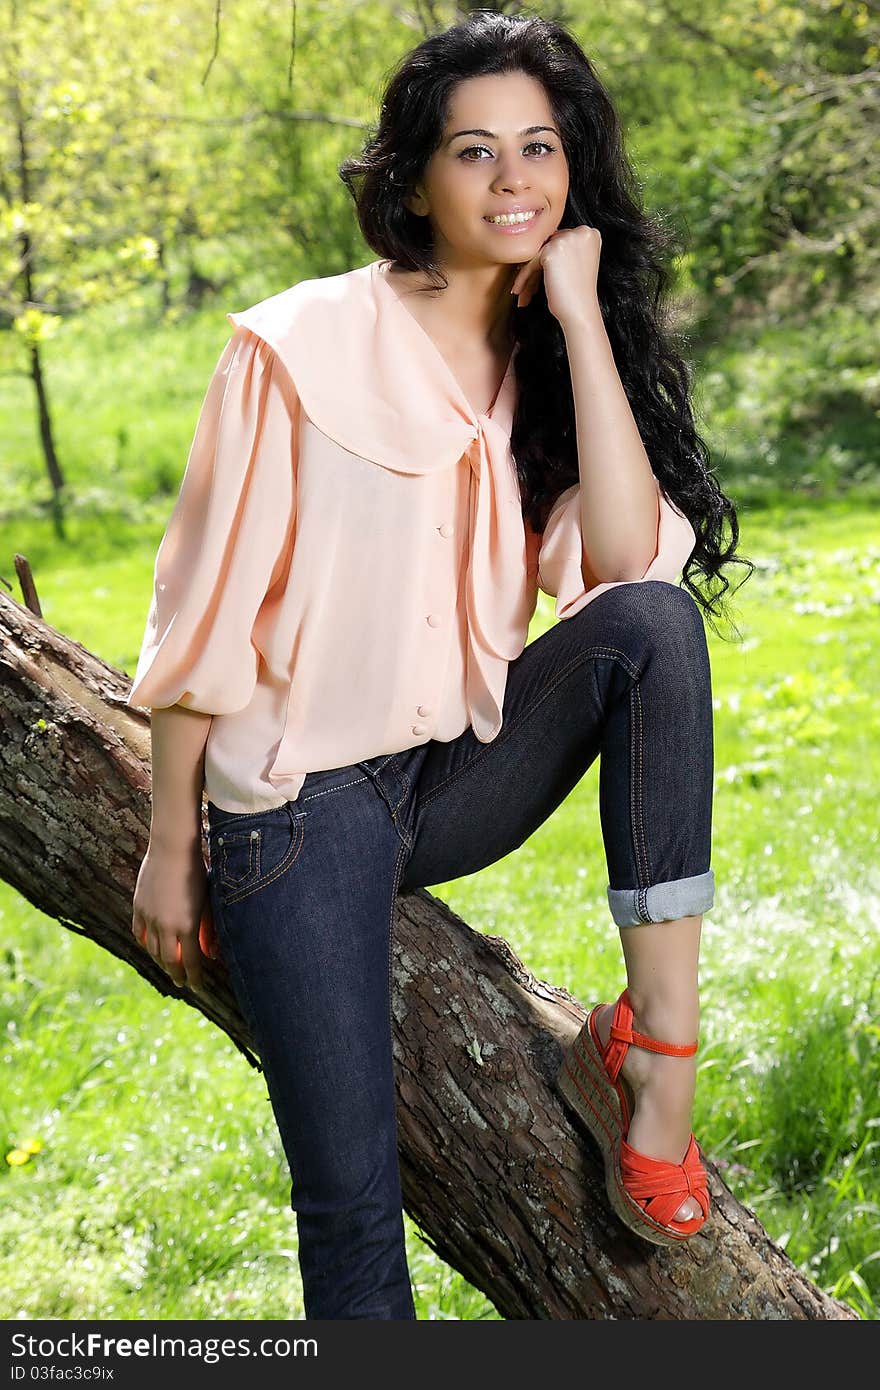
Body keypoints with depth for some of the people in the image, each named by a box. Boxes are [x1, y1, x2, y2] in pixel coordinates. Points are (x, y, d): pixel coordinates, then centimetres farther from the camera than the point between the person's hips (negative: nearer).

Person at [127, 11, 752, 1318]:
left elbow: (629, 558, -13)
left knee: (654, 620, -24)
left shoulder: (547, 360, 5)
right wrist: (171, 845, -4)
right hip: (305, 803, -4)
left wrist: (581, 312, -12)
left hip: (468, 770, 4)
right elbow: (205, 608, -5)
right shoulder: (300, 345, -8)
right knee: (352, 1202, -12)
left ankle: (654, 1040, -23)